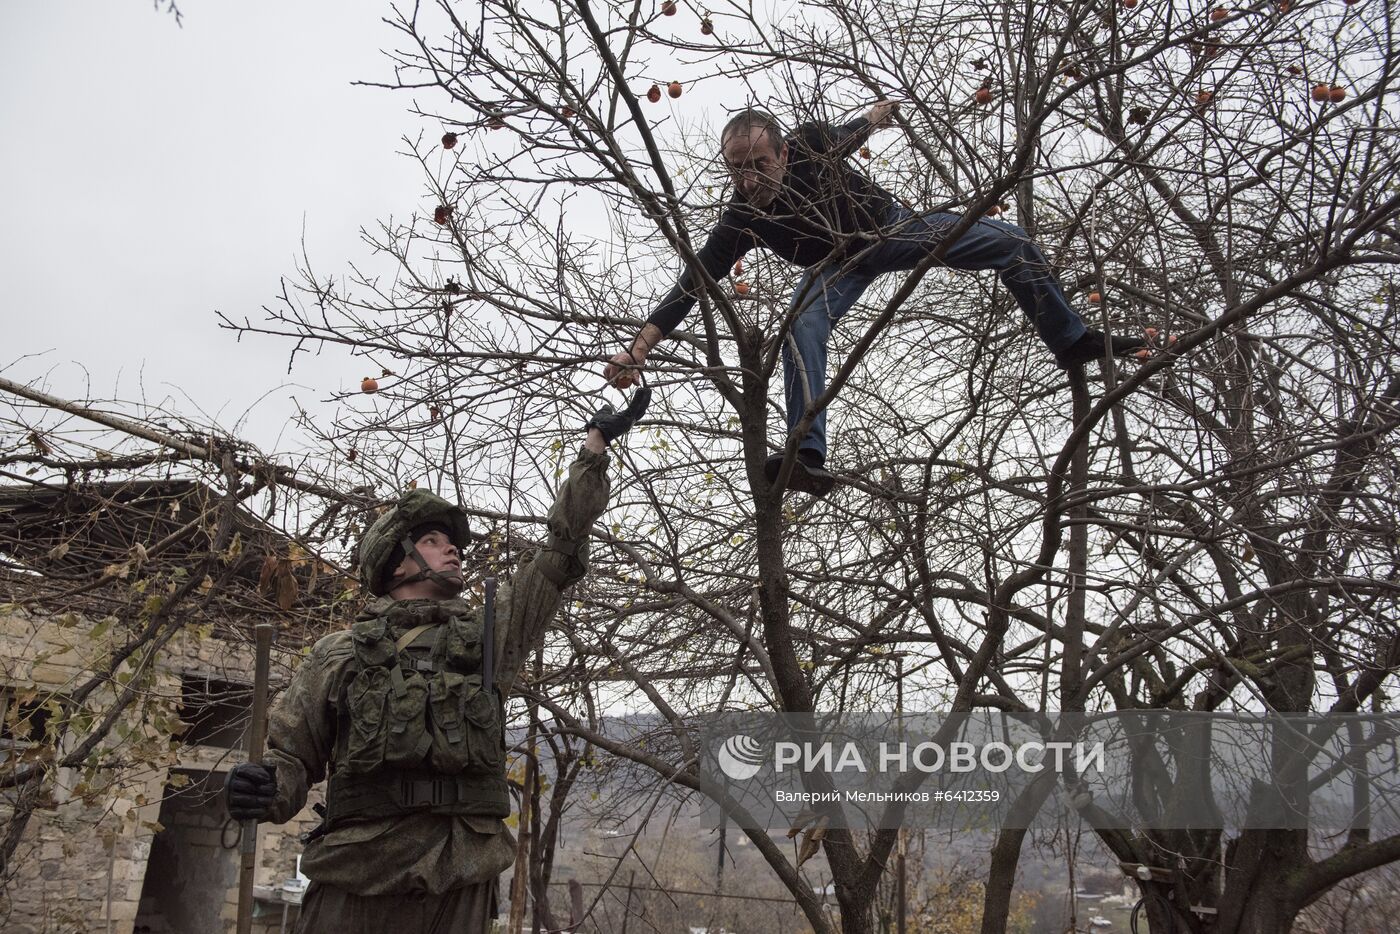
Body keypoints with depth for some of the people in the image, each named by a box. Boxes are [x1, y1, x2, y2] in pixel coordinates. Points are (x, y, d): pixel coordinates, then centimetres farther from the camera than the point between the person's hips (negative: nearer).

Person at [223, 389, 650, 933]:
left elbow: (563, 545, 14)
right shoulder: (340, 654, 10)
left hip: (461, 887, 2)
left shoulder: (491, 633, 14)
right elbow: (292, 759, 12)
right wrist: (260, 791, -12)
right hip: (354, 884, -1)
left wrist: (596, 445, 16)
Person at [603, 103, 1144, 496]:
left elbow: (847, 136, -3)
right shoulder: (740, 220, -29)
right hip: (840, 264, -2)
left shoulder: (810, 144, -29)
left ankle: (1072, 340, 15)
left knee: (1012, 243, -5)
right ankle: (807, 458, -41)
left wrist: (876, 116, 16)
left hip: (895, 225, 2)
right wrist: (639, 347, -38)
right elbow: (691, 284, -30)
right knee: (802, 327, -34)